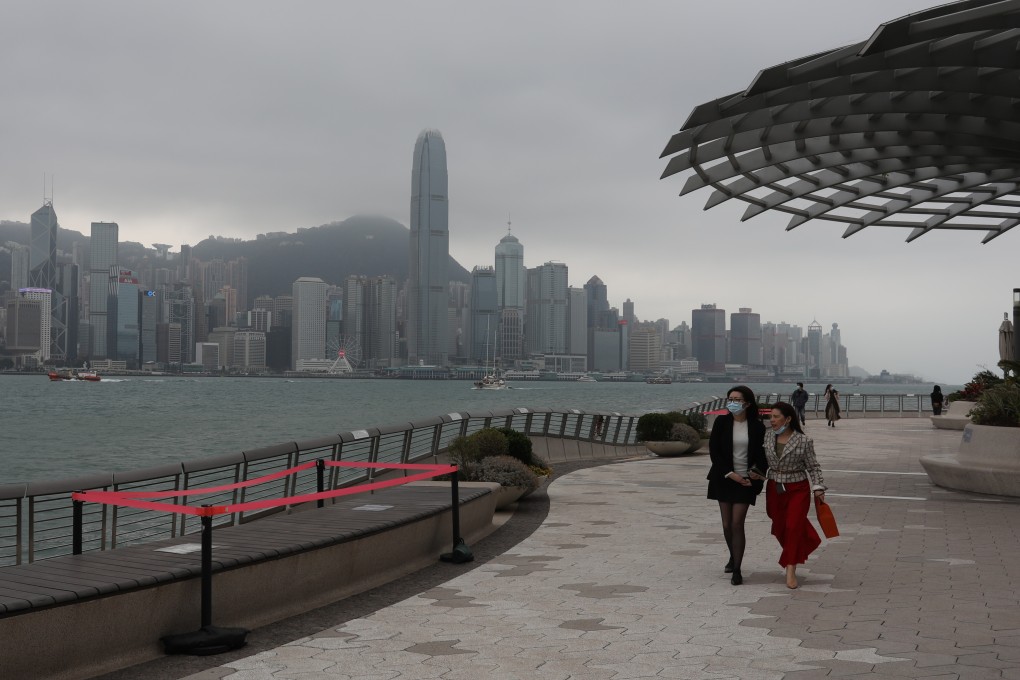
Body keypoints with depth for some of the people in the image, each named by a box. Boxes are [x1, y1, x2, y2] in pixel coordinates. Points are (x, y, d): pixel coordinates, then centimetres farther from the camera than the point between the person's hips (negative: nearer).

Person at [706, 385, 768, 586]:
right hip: (724, 479, 2)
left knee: (737, 524, -9)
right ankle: (733, 557, 34)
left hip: (746, 480, -2)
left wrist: (759, 474, -15)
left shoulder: (757, 426, -3)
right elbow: (713, 450, -4)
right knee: (727, 524, 8)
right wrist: (730, 474, -11)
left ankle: (737, 570, -3)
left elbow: (761, 454, 2)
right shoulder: (721, 422, -2)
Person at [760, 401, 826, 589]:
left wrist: (818, 488, -11)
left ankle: (791, 570, -6)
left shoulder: (803, 441, -12)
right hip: (774, 488, 4)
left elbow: (813, 467, -5)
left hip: (798, 489, -4)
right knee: (779, 527, 11)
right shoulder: (768, 436, -1)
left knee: (794, 526, -11)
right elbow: (763, 459, 11)